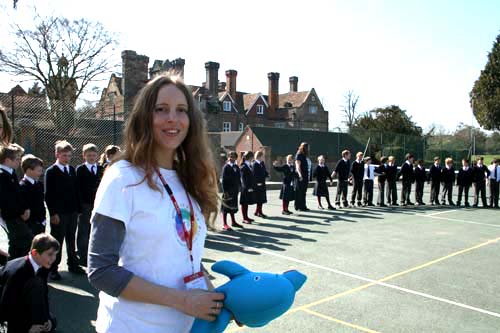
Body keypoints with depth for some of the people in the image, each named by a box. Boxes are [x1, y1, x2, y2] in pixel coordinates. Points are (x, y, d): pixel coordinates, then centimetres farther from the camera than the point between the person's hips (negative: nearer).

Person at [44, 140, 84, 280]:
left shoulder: (72, 170, 10)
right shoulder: (51, 171, -5)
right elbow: (48, 194, -9)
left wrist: (78, 208, 7)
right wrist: (53, 213, -14)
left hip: (72, 211, 5)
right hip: (58, 213, -5)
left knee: (71, 240, 14)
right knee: (57, 241, 2)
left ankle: (73, 264, 25)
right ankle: (53, 268, 11)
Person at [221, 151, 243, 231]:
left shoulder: (236, 167, 10)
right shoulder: (226, 167, -10)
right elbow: (224, 180, -13)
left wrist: (238, 188, 8)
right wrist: (225, 191, -18)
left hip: (235, 190, 7)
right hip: (228, 190, -7)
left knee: (233, 206, 17)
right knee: (226, 207, -1)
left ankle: (233, 222, 29)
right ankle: (225, 224, 4)